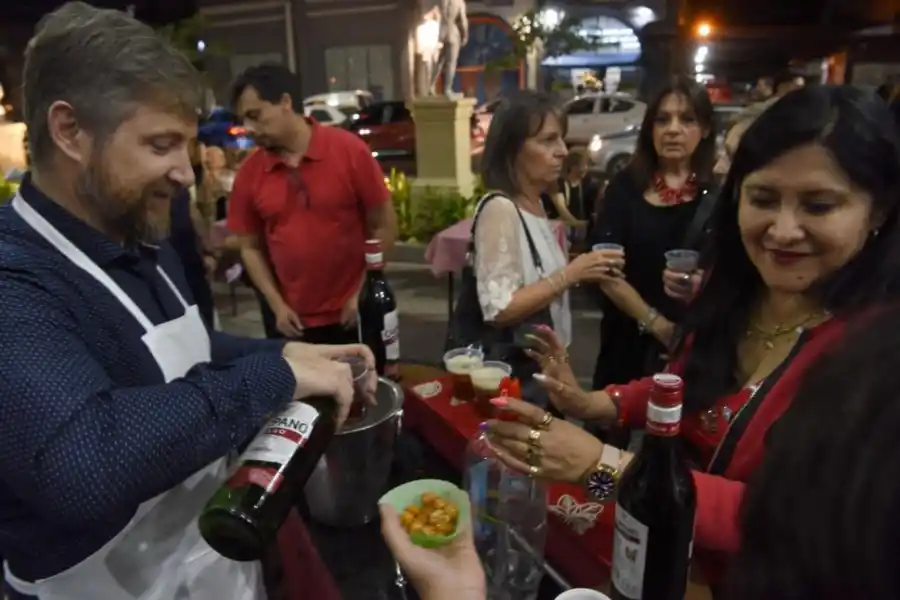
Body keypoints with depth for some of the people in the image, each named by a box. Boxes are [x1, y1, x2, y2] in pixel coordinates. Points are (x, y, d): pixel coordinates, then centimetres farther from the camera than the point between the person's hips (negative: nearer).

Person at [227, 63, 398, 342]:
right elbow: (250, 247, 7)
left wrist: (363, 294, -8)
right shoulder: (249, 173, 0)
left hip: (354, 314, -2)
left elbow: (385, 226, -5)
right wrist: (276, 304, -3)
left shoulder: (349, 149, -8)